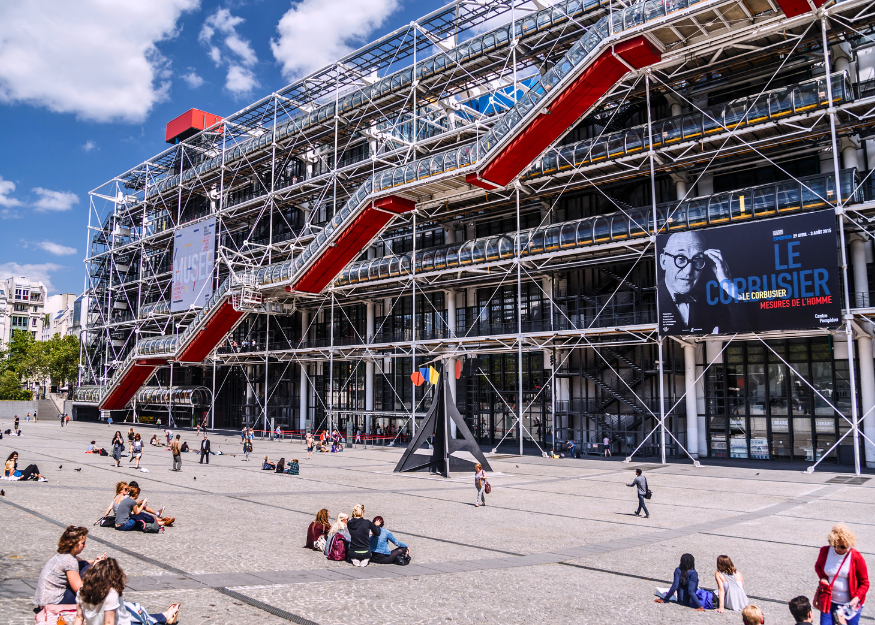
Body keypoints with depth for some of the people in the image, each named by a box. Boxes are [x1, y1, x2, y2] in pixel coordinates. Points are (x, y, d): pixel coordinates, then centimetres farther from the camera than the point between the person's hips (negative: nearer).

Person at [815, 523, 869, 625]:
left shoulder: (856, 557, -14)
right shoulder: (825, 551, -7)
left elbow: (864, 583, -5)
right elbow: (818, 566, 14)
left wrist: (857, 598, -19)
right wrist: (822, 577, -7)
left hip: (850, 604, -2)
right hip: (829, 601, 2)